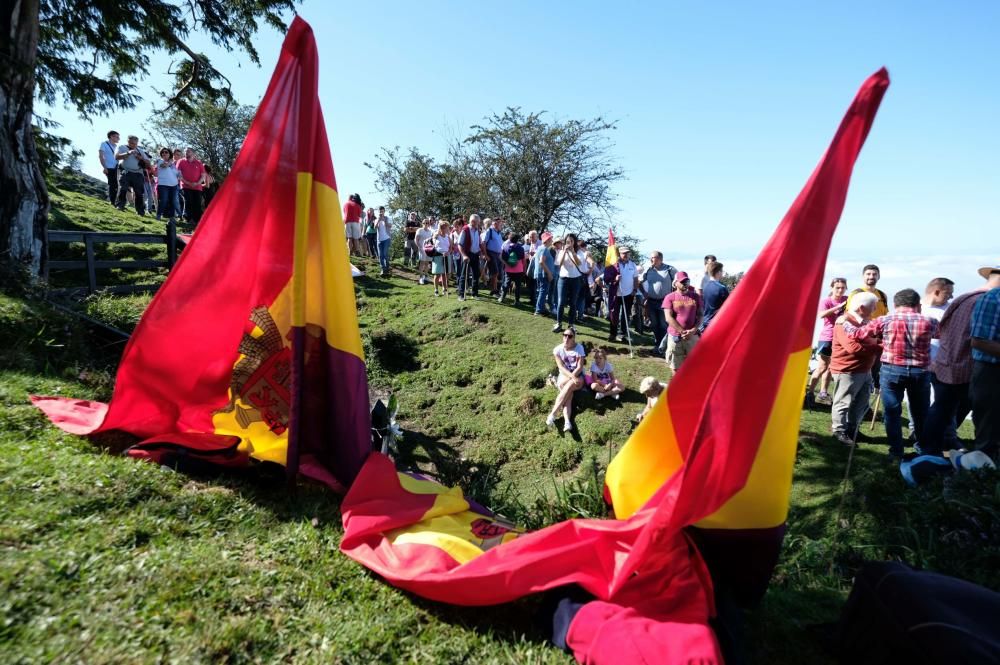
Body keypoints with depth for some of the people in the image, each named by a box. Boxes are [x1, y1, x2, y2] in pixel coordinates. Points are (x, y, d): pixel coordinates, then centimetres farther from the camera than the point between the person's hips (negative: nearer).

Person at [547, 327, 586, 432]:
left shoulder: (579, 348, -6)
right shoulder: (558, 349, -4)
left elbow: (580, 367, -12)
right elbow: (561, 367, -11)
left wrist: (571, 377, -25)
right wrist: (572, 377, -27)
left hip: (578, 376, -1)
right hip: (564, 376, 1)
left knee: (569, 385, -34)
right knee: (568, 395, -30)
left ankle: (552, 415, -38)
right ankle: (567, 422, -46)